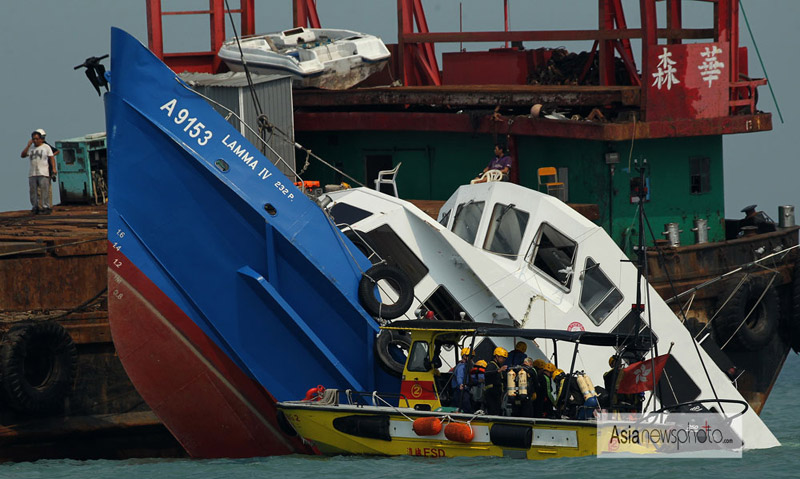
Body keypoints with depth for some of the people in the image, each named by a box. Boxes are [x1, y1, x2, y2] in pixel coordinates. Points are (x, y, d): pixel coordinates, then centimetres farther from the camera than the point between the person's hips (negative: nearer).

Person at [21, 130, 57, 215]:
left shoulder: (46, 147, 5)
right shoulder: (31, 148, 16)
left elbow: (52, 158, 2)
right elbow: (22, 155, 7)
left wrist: (54, 169, -10)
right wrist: (28, 145, 1)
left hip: (43, 173, -5)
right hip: (32, 174, 5)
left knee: (44, 191, -9)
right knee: (33, 192, 2)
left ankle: (46, 207, -8)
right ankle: (35, 207, 7)